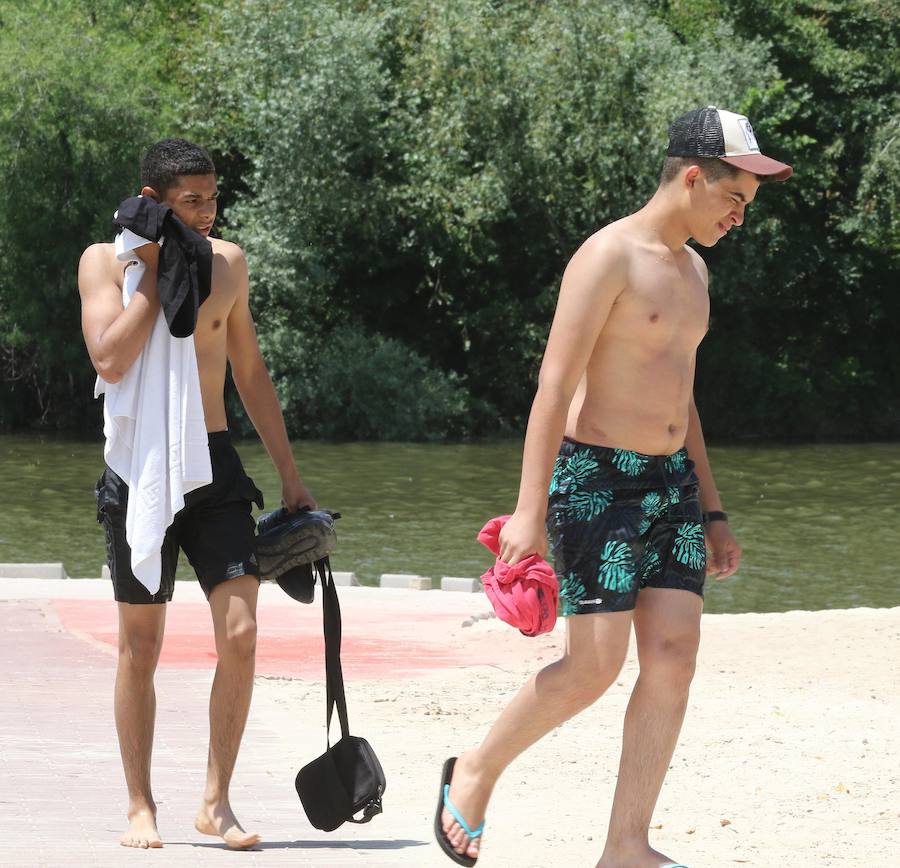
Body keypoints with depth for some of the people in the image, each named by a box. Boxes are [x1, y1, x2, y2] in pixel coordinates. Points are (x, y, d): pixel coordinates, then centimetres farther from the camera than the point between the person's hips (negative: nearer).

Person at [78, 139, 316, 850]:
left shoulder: (226, 262, 9)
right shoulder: (106, 262, -2)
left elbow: (251, 374, 16)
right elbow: (112, 360, -18)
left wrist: (290, 474, 15)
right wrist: (157, 269, -13)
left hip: (216, 469, 3)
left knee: (240, 633, -10)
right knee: (141, 648, 4)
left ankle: (216, 802, 1)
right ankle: (141, 807, 16)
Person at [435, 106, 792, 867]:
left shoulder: (692, 269, 15)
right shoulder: (609, 257, -12)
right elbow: (555, 384, -17)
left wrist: (710, 513, 20)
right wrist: (531, 510, -22)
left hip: (670, 482, 8)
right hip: (597, 480, -8)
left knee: (674, 656, -3)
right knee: (595, 666, -10)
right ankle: (475, 775, 13)